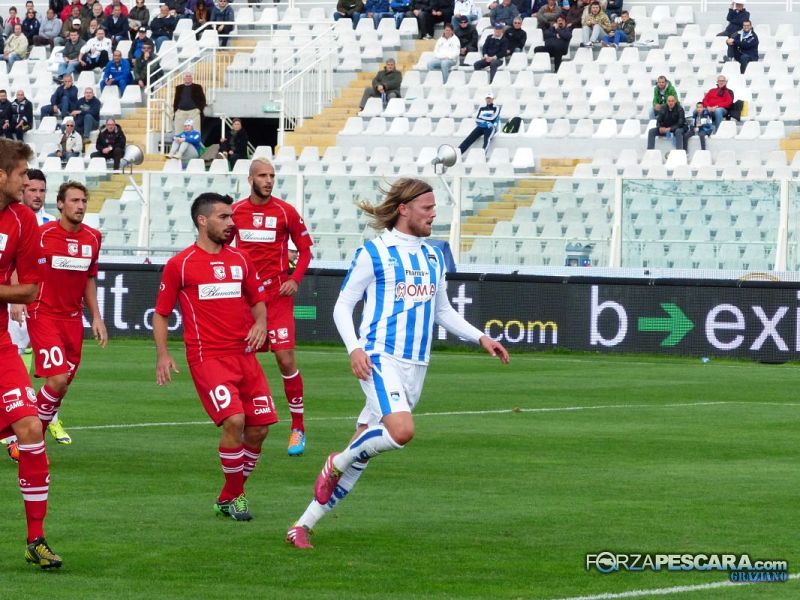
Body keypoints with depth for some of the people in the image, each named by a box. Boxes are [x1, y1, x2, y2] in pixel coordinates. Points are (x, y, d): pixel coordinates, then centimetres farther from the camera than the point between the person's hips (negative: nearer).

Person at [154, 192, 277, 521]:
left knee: (259, 427, 1)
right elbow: (161, 313, 4)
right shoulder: (180, 264, -1)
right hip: (208, 356, -6)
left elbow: (257, 300, 22)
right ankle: (233, 497, -4)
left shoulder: (240, 259, 13)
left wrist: (260, 322, 0)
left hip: (244, 355, 6)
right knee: (234, 420, -22)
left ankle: (229, 497, 20)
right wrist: (162, 355, -7)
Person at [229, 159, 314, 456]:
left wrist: (295, 279, -10)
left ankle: (298, 428, 1)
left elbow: (305, 249, 4)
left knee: (285, 358, -9)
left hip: (277, 294, -3)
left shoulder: (285, 211, -3)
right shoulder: (236, 211, 5)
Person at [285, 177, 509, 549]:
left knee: (360, 456, 4)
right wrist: (355, 348, -17)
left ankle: (304, 525, 11)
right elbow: (342, 306, -2)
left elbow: (443, 312, 27)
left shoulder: (433, 256, 16)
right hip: (380, 357, -6)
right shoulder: (374, 253, -3)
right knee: (401, 431, -30)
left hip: (415, 365, 6)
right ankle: (337, 462, -3)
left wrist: (480, 338, 15)